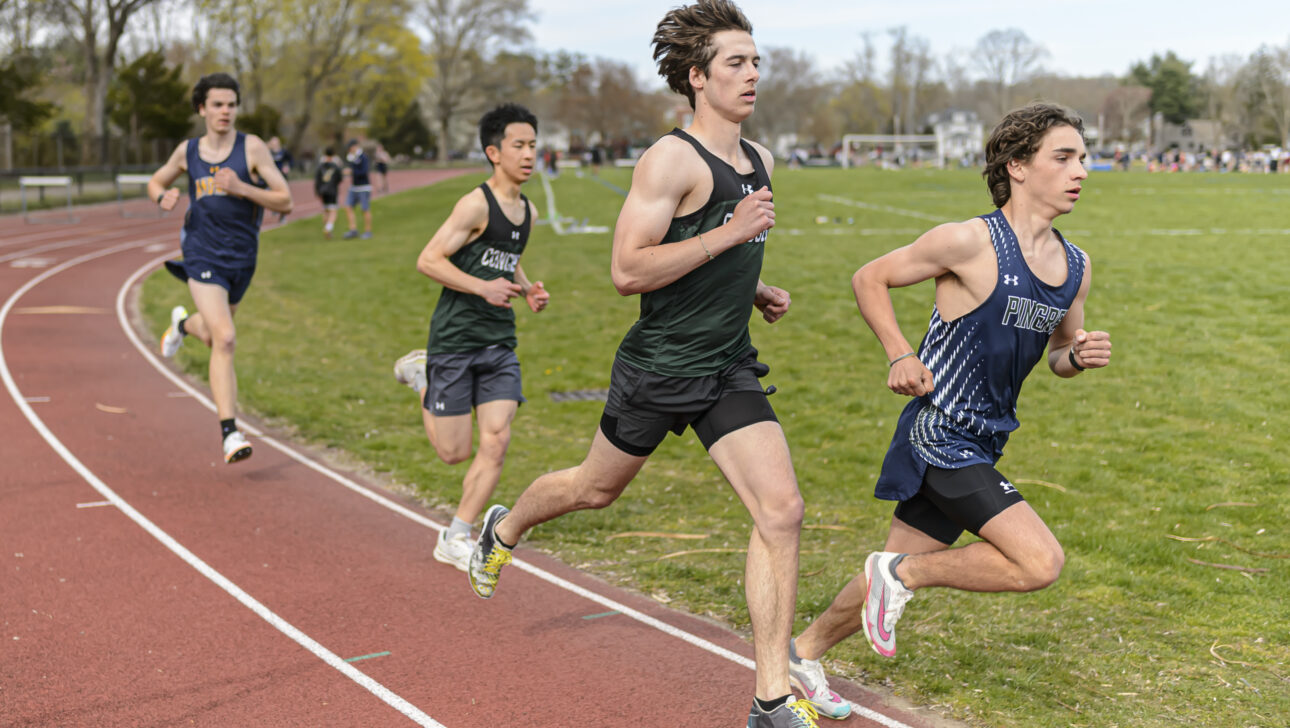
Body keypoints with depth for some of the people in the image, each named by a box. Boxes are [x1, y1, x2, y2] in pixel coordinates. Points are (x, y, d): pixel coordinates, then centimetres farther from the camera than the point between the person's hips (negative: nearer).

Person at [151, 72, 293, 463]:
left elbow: (285, 200, -9)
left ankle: (183, 323, 61)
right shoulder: (188, 151, 3)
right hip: (202, 253, -1)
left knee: (213, 337, 22)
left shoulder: (252, 148, -6)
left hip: (241, 256, 1)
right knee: (224, 338, -20)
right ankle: (230, 434, -18)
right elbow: (155, 182, 20)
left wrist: (241, 188, -24)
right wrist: (164, 196, -4)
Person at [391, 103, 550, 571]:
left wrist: (526, 289, 7)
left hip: (500, 343, 6)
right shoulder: (476, 205, -14)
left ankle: (455, 539, 8)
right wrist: (484, 288, -23)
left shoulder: (528, 211, 10)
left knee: (496, 441, -5)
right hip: (455, 338, -6)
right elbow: (428, 260, -16)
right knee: (454, 452, 3)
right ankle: (421, 375, 29)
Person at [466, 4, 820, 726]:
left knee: (782, 512, -10)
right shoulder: (671, 160, -17)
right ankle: (504, 529, 53)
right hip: (659, 368, -5)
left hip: (730, 369, 6)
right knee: (597, 488, 18)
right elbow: (627, 271, -24)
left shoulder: (760, 161, 9)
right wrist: (728, 234, -26)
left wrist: (755, 289, 8)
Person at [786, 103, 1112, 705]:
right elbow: (870, 278, -4)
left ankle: (804, 651, 36)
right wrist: (900, 356, -15)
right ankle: (902, 575, 1)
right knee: (1040, 562, -17)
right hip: (941, 435, -8)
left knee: (898, 573, 16)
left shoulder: (1076, 266, 7)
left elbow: (1057, 355, 20)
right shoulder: (971, 242, -15)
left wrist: (1079, 356, -3)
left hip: (981, 443, 8)